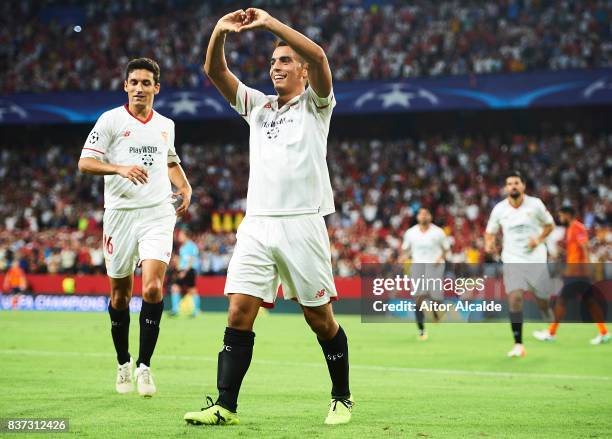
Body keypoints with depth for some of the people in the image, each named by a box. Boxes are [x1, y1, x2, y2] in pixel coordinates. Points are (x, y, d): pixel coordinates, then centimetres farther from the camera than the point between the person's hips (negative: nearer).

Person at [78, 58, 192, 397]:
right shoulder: (111, 120, 0)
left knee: (152, 288, -16)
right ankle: (123, 363, 25)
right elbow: (85, 162, -8)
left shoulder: (165, 125, 13)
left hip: (158, 213, 2)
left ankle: (144, 365, -8)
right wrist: (120, 168, -23)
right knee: (120, 293, 7)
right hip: (120, 213, -1)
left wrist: (185, 187, 13)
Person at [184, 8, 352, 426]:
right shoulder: (257, 105, 19)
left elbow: (318, 56, -13)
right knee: (238, 313, -7)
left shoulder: (315, 104, 6)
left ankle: (342, 398, 18)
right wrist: (219, 33, -8)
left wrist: (270, 23, -14)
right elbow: (215, 71, 9)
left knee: (320, 319, 2)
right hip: (257, 225, 4)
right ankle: (226, 405, -7)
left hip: (302, 226, -4)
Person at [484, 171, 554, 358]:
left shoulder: (535, 204, -4)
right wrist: (489, 243, -10)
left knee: (543, 301, 5)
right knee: (515, 297, -19)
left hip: (536, 259, 0)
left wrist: (539, 239, -10)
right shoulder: (499, 209, -1)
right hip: (512, 260, 0)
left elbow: (549, 224, 8)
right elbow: (490, 232, 11)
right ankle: (518, 345, -15)